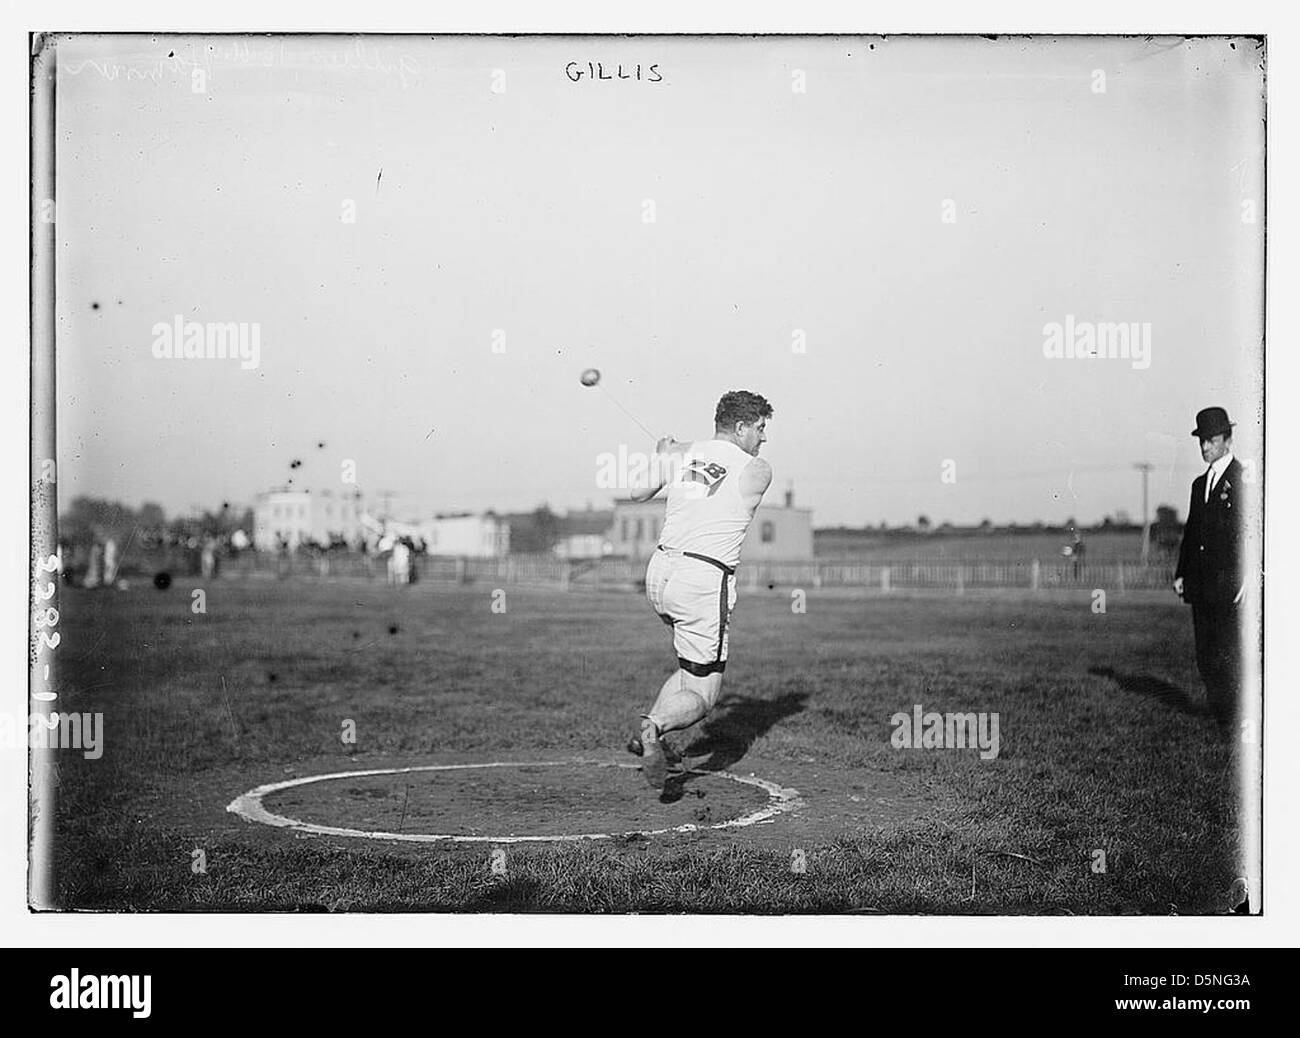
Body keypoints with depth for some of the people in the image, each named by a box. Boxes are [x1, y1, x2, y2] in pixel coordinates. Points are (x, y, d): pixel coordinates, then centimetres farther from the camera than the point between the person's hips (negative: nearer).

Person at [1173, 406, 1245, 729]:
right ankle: (1218, 713, 14)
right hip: (1201, 586, 7)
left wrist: (1249, 577, -16)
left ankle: (1237, 720, 0)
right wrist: (1181, 574, 13)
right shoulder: (1200, 484, 19)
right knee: (1205, 657, 6)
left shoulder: (1245, 480, -3)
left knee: (1226, 656, -8)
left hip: (1230, 584, -7)